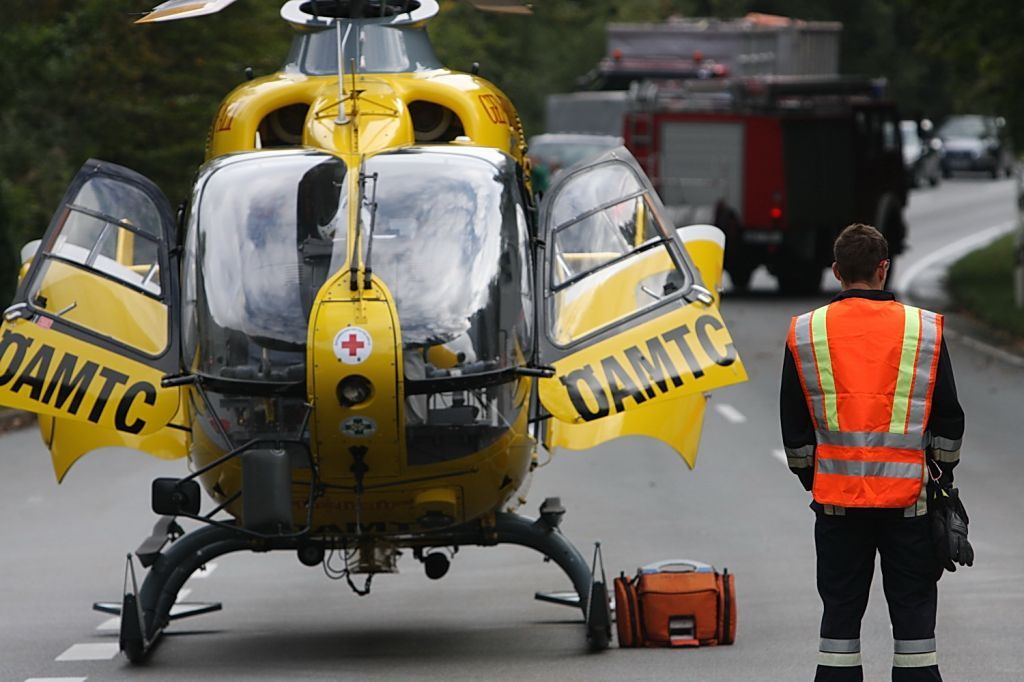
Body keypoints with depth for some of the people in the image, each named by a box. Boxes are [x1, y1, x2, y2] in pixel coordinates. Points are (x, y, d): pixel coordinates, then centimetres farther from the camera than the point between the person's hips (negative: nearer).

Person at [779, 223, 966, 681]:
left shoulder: (805, 333, 1)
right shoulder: (924, 329, -2)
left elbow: (794, 427, 7)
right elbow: (948, 418, 4)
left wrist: (810, 478, 19)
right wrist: (941, 474, 17)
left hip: (836, 496, 1)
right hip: (908, 494, -1)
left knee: (840, 610, 7)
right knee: (913, 610, 5)